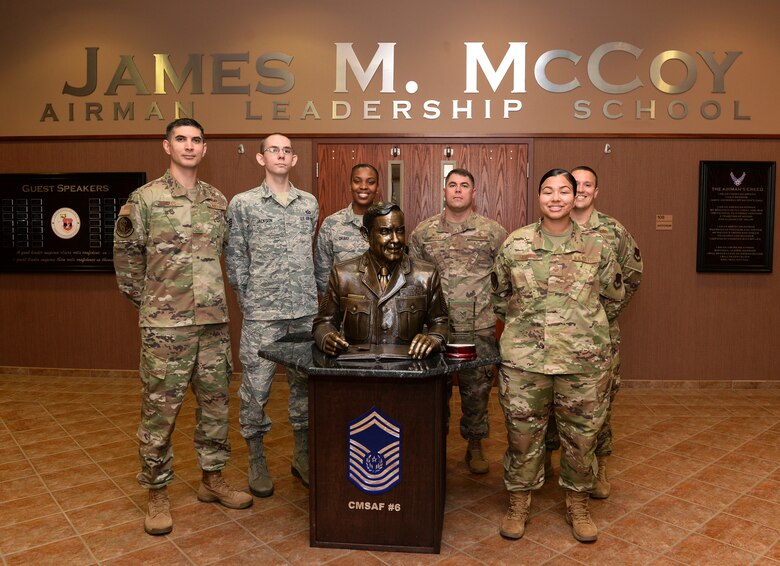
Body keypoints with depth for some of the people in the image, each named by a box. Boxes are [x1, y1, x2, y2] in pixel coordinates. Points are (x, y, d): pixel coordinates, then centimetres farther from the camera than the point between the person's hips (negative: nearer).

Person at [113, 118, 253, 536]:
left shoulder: (218, 201, 10)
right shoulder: (144, 199, -3)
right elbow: (126, 255, 4)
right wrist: (144, 300, 6)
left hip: (214, 321, 4)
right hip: (165, 325, -4)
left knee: (215, 402, 12)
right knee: (159, 409, 3)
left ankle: (212, 478, 28)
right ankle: (157, 493, 19)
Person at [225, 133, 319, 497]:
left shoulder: (310, 204, 11)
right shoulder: (243, 203, 2)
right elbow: (235, 258, 3)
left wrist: (314, 295, 10)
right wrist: (247, 301, -1)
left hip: (306, 311, 3)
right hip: (262, 314, -3)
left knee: (305, 384, 10)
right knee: (256, 387, 3)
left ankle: (302, 455, 26)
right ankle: (256, 461, 20)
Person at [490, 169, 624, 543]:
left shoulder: (596, 246, 2)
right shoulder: (514, 244, 1)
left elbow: (613, 297, 14)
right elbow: (499, 294, 13)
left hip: (585, 361, 1)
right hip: (524, 360, 0)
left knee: (581, 436, 12)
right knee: (522, 435, 9)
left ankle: (577, 505, 33)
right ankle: (518, 503, 28)